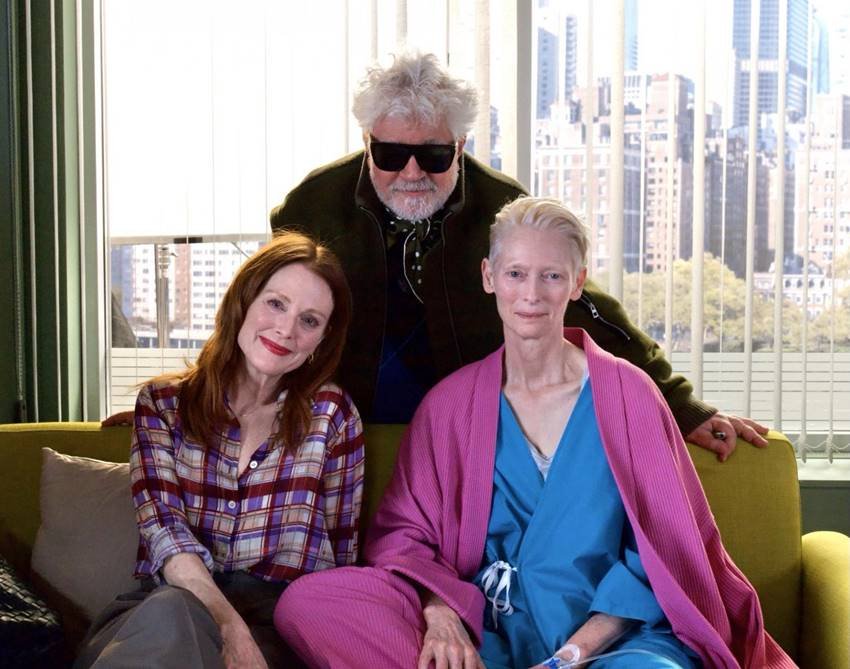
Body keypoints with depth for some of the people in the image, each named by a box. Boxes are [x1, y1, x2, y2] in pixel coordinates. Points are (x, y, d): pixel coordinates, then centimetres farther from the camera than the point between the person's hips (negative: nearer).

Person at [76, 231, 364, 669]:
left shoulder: (333, 414, 9)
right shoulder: (162, 403, 12)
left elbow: (340, 555, 10)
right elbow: (162, 523, -3)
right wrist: (230, 628, -21)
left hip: (279, 618, -1)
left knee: (171, 618, -36)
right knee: (170, 615, -38)